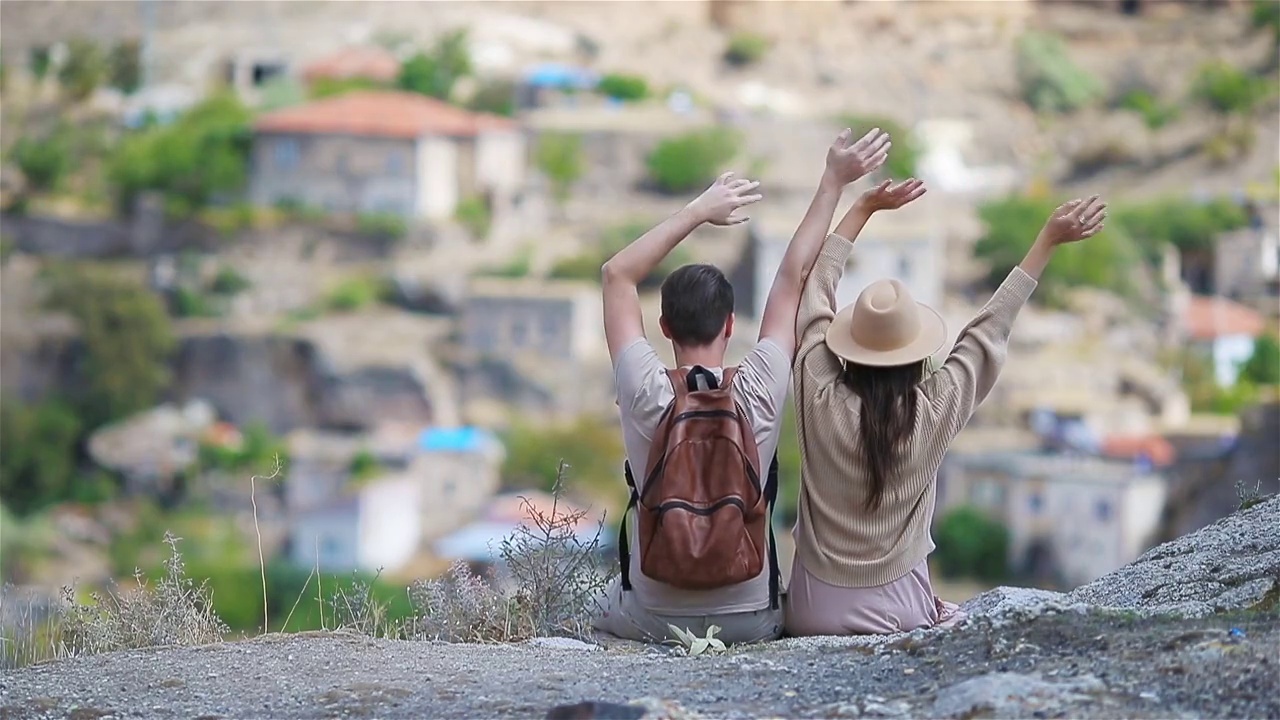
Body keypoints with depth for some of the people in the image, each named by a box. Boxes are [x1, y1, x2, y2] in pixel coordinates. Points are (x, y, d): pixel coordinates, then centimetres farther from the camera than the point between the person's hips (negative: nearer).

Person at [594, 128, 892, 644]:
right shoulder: (759, 393, -15)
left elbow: (617, 275, -5)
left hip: (651, 621, -1)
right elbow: (792, 278, -4)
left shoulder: (647, 396, -16)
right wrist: (833, 182, 2)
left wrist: (700, 210, -2)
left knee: (604, 606, 33)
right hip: (750, 623, 1)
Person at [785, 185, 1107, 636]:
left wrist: (863, 208, 14)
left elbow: (816, 293, 5)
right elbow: (990, 329, -2)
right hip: (897, 611, -2)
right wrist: (1048, 240, 6)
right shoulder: (933, 413, -13)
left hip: (811, 613, 2)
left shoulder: (817, 396, -10)